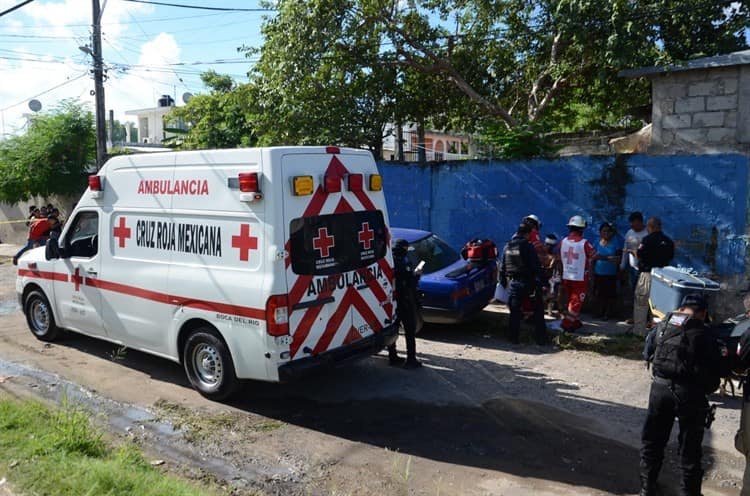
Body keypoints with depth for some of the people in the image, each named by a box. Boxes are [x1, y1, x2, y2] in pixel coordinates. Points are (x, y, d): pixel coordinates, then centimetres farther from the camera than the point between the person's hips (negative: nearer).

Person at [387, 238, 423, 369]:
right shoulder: (404, 261, -15)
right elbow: (410, 282, -17)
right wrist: (416, 274, 1)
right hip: (404, 300, -6)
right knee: (410, 331, 2)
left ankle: (392, 356, 21)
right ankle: (411, 360, 2)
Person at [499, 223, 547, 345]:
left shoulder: (507, 247, 6)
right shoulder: (527, 246, -12)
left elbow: (502, 267, 11)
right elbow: (535, 266, -15)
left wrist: (503, 282, 19)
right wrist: (538, 282, -12)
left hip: (513, 283, 4)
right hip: (528, 282, -4)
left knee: (515, 311, 10)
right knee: (538, 310, 8)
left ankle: (513, 337, 12)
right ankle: (540, 338, 8)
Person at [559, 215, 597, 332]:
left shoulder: (563, 242, -2)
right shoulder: (584, 243, -15)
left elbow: (560, 257, 7)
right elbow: (595, 256, -3)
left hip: (566, 277, 5)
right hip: (580, 278, -5)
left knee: (572, 300, 18)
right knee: (576, 301, 2)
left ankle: (575, 321, 26)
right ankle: (567, 323, -3)